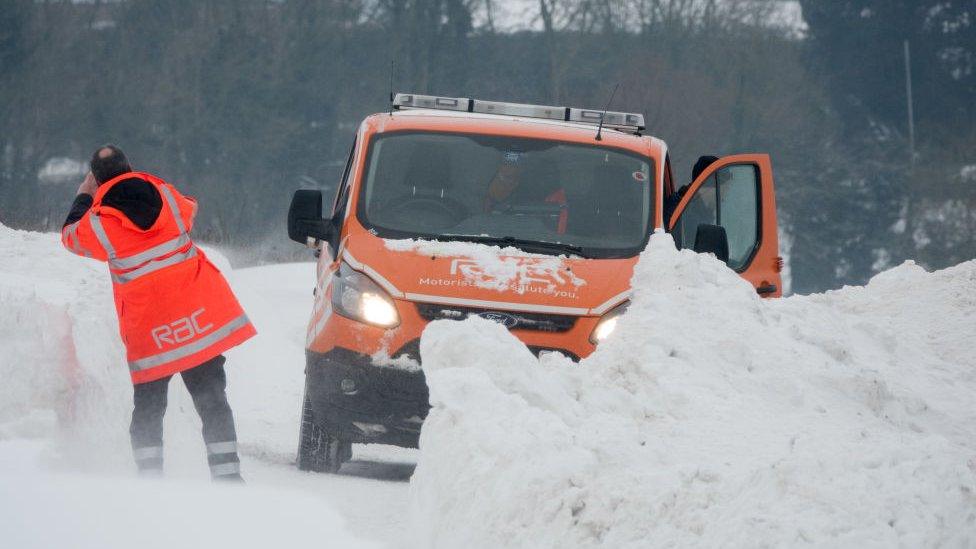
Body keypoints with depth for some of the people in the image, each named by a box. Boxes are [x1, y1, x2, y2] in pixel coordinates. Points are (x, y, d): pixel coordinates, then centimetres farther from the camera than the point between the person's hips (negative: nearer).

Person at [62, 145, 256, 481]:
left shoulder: (99, 222, -9)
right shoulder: (163, 194, 0)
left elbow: (71, 236, 13)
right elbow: (189, 211, 24)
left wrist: (83, 197, 28)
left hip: (149, 334, -2)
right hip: (201, 320, 2)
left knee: (147, 407, 11)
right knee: (211, 400, 5)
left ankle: (150, 479, 5)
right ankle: (226, 473, -2)